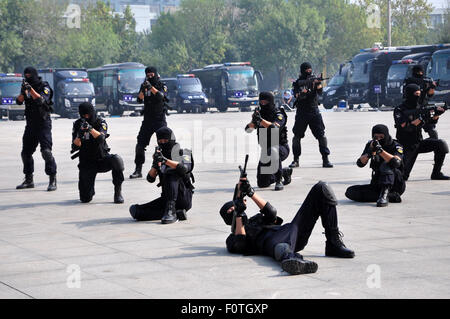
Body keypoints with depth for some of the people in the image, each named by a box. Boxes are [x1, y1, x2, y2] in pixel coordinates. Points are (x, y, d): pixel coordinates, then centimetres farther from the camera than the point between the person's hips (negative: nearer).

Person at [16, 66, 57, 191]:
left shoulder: (45, 87, -7)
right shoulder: (27, 87, 10)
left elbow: (41, 99, -24)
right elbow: (19, 101, -1)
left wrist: (31, 89, -30)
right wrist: (23, 91, -19)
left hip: (43, 124, -7)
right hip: (30, 124, 7)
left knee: (46, 151, -17)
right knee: (26, 153, 9)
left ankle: (52, 180, -15)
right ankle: (29, 180, 21)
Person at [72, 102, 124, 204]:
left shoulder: (101, 122, -6)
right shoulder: (78, 124, -3)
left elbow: (101, 137, -26)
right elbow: (75, 146, -11)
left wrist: (90, 128, -42)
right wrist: (80, 134, -30)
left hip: (102, 159, 0)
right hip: (87, 163, 0)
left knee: (117, 160, -36)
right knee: (85, 199, -10)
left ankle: (118, 192, -19)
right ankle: (90, 191, 32)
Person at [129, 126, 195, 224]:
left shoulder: (183, 153, -2)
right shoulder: (159, 156, 11)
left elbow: (184, 168, -26)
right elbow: (150, 179, 0)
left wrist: (165, 160, -35)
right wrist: (155, 165, -19)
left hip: (184, 197, -4)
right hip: (167, 198, 4)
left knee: (173, 174, -30)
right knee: (135, 210, -12)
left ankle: (171, 210, -37)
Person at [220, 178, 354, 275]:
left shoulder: (257, 219, 42)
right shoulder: (232, 239, 26)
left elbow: (271, 212, 18)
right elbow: (240, 244, 0)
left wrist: (251, 193, 10)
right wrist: (239, 214, 4)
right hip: (271, 240, -6)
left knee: (321, 189, -5)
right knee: (281, 248, -48)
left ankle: (334, 244, -18)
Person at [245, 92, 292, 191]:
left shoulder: (279, 115, -12)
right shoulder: (260, 114, 4)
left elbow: (274, 128, -32)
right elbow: (248, 129, -3)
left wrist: (261, 120, -41)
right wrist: (253, 121, -24)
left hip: (281, 148, -6)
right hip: (265, 150, 6)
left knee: (273, 151, -44)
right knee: (262, 183, 2)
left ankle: (279, 181, -30)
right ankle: (285, 172, 29)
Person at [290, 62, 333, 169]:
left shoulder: (314, 80, 5)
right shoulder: (298, 83, 2)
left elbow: (320, 92, -11)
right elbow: (297, 95, -11)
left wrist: (318, 84, -31)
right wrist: (303, 92, -31)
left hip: (314, 112, 0)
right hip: (301, 113, 0)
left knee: (321, 135, -6)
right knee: (297, 136, 0)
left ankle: (325, 159, -5)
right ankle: (295, 160, 9)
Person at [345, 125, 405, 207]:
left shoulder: (395, 146, -8)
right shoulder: (371, 145, 4)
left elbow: (396, 163, -30)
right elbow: (360, 163, -7)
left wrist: (380, 150, -37)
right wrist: (369, 153, -26)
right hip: (377, 186, 5)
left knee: (386, 165, -29)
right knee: (350, 192, -16)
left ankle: (384, 194, -42)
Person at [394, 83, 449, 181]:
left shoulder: (419, 107, 5)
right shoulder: (399, 110, -13)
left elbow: (432, 121, 9)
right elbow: (404, 127, -25)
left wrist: (437, 114, -12)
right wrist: (421, 119, -29)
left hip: (419, 143, 5)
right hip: (407, 146, -5)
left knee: (441, 144, -16)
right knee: (403, 176, -13)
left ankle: (436, 173, -5)